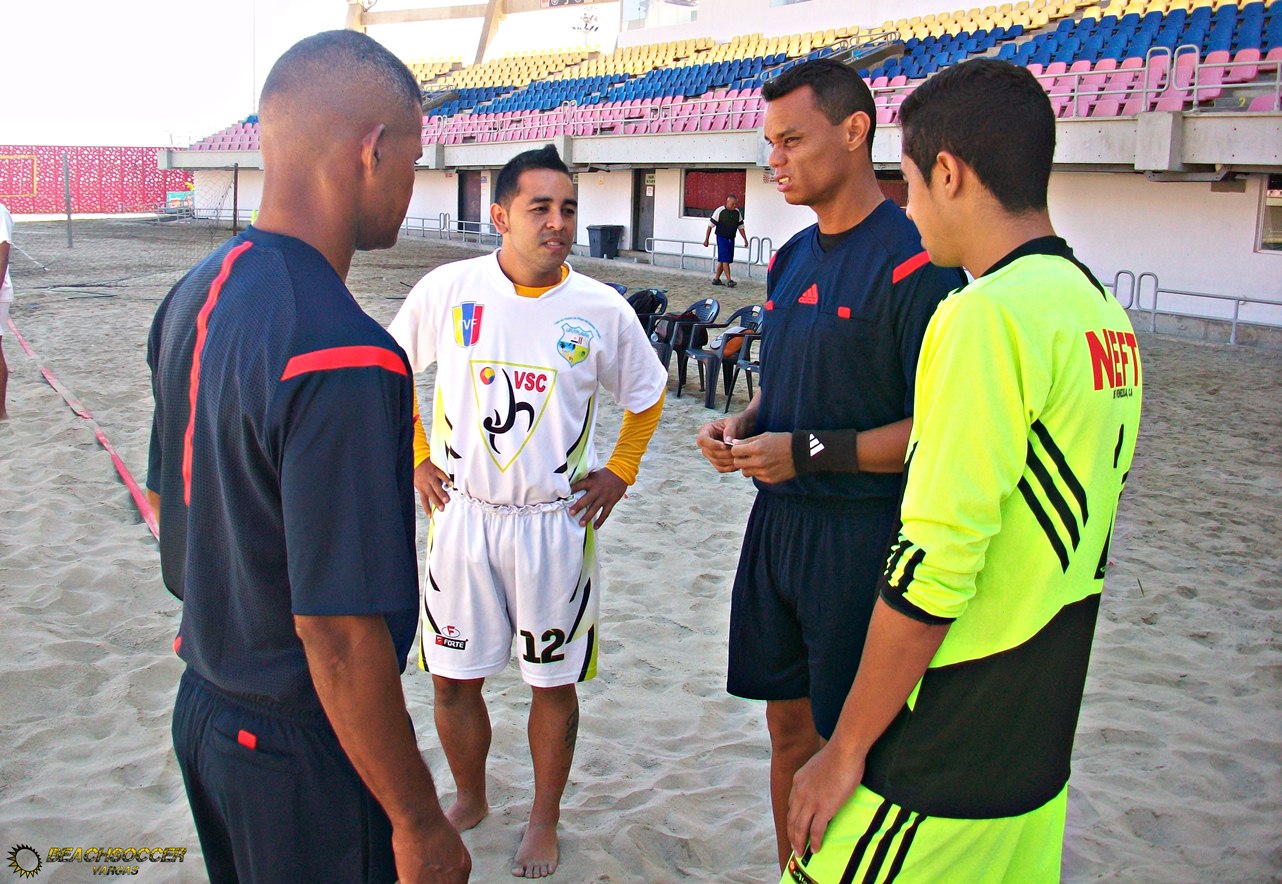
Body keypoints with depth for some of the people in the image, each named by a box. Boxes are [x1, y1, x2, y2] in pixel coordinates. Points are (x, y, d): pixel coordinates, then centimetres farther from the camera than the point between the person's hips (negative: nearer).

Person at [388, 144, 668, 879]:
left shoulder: (603, 309, -6)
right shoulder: (447, 290, -6)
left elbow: (647, 394, 11)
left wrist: (619, 474, 5)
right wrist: (416, 457, 7)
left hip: (557, 522, -1)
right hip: (463, 514, 1)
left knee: (555, 681, 10)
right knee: (454, 678, 11)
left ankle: (545, 820, 32)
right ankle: (470, 801, 37)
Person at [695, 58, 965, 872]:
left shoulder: (914, 263, -15)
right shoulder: (794, 257, 11)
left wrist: (807, 450, -20)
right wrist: (743, 425, 2)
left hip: (863, 537, -8)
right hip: (779, 521, 8)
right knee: (790, 727, 18)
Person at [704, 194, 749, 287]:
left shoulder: (737, 212, 5)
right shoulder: (720, 211, -10)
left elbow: (740, 226, 15)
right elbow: (710, 225, -7)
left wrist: (745, 239, 11)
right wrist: (706, 239, -9)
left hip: (731, 239, 5)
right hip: (721, 238, -5)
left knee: (722, 260, 8)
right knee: (725, 259, -12)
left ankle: (716, 279, 17)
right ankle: (729, 280, -14)